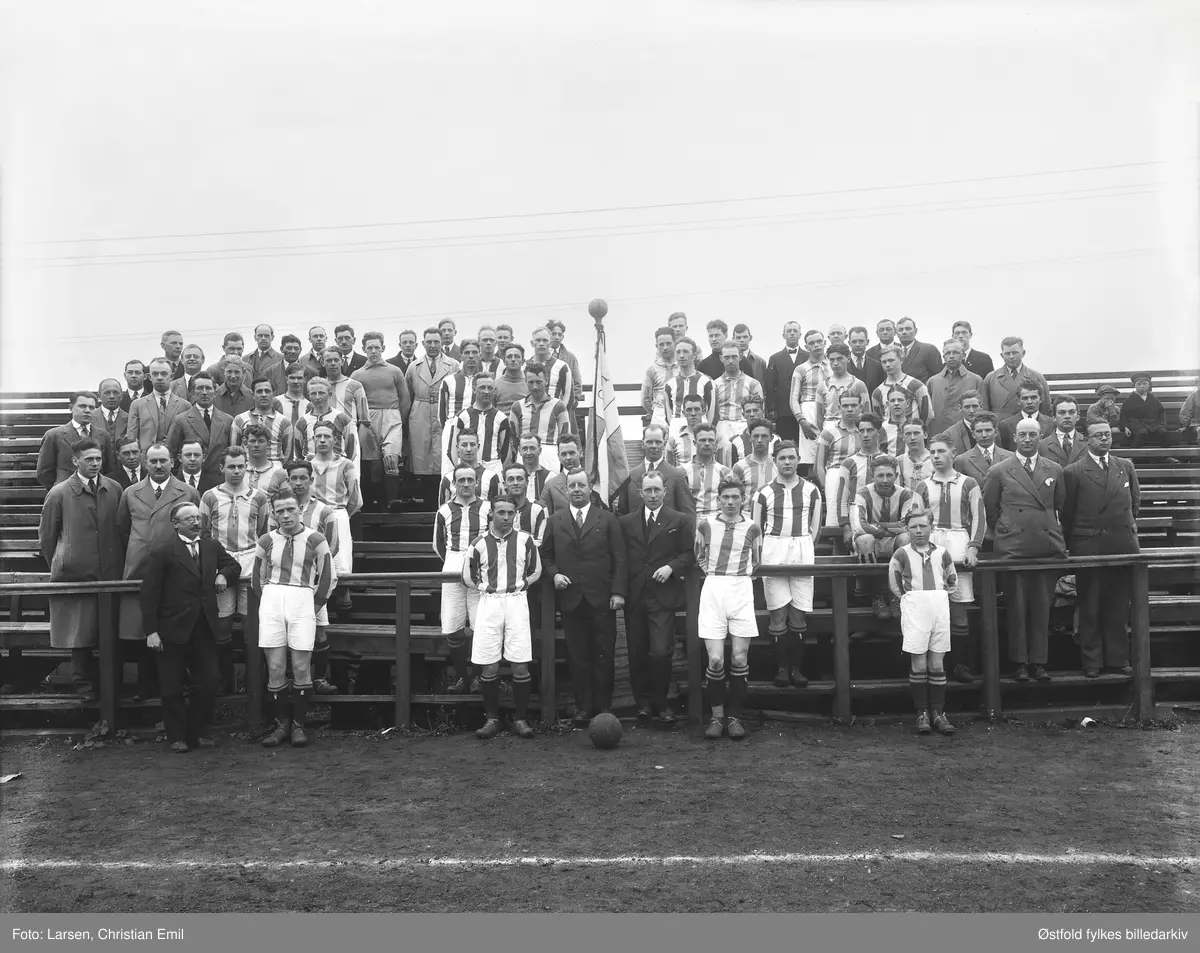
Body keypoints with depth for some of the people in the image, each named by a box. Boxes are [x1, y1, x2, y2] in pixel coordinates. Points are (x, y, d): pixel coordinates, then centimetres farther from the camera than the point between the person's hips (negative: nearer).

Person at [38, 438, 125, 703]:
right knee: (81, 631, 2)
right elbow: (46, 536, 5)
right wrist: (59, 567, 7)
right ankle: (83, 684, 15)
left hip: (111, 573, 2)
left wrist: (119, 564, 9)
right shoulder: (59, 494, -3)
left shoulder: (115, 490, 4)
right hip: (76, 574, -2)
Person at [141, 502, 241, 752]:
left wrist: (224, 575, 2)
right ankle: (177, 737, 21)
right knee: (172, 687, 7)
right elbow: (149, 594, -10)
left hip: (204, 628, 4)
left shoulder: (212, 546, 8)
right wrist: (151, 631, -14)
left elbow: (234, 565, 25)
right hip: (174, 630, -4)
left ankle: (199, 732, 23)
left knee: (209, 682, 5)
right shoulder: (162, 551, -8)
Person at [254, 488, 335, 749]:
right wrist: (268, 602, 12)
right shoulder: (266, 541, 7)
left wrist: (314, 607, 5)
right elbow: (258, 578, 19)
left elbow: (327, 579, 6)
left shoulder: (315, 540, 0)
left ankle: (298, 725, 7)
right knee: (275, 668, 0)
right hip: (271, 602, 2)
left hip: (302, 603, -2)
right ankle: (281, 724, 10)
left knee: (301, 667, -4)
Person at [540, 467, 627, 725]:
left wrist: (618, 591, -6)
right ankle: (583, 706, 13)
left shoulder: (607, 519, 5)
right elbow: (546, 554, 14)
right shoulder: (555, 520, 9)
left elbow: (619, 558, 1)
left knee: (603, 656, 3)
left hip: (601, 598, -1)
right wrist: (554, 574, -5)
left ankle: (604, 706, 13)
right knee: (577, 656, 4)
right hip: (570, 598, 1)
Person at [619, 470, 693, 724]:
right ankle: (643, 701, 22)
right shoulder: (626, 522, 10)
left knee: (660, 652, -11)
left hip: (663, 596, -3)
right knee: (637, 653, 8)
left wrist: (671, 567, -13)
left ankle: (660, 703, 8)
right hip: (634, 596, 3)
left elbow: (689, 553, 4)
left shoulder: (681, 521, 5)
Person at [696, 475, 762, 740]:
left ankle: (735, 716, 12)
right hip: (712, 589, -1)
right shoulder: (705, 524, 3)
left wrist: (741, 577, 11)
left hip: (741, 591, 1)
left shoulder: (752, 528, 4)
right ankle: (717, 716, 9)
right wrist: (713, 574, 8)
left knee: (739, 659, -2)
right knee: (715, 659, -7)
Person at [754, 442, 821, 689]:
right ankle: (782, 667, 3)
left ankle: (797, 667, 4)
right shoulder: (765, 492, 6)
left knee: (798, 613, -1)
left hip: (803, 550, 0)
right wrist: (766, 551, 1)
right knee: (778, 613, -3)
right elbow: (757, 528, 9)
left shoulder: (811, 490, 8)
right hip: (773, 550, 0)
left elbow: (815, 526, 11)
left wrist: (807, 548, 2)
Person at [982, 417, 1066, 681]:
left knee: (1042, 606, 4)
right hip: (1013, 548, -2)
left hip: (1048, 547, 2)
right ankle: (1020, 662, 8)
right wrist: (1005, 531, 7)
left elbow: (1060, 506, 18)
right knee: (1017, 607, 0)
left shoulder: (1055, 470, 10)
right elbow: (989, 509, 9)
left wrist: (1052, 531, 13)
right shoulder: (999, 472, 3)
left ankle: (1039, 661, 12)